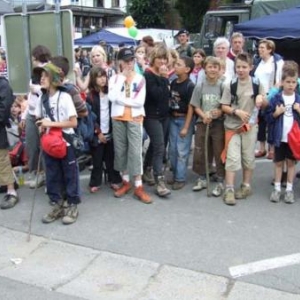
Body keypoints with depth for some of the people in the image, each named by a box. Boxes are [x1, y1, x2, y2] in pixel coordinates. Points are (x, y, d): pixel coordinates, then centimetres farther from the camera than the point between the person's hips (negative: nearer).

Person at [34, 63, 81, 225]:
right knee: (52, 175, 11)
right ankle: (57, 205, 24)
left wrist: (51, 123, -20)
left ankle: (72, 205, 16)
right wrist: (42, 126, -9)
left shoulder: (64, 97, -13)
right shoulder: (42, 98, 4)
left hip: (66, 143, -5)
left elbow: (73, 122, -15)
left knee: (70, 175, 4)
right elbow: (40, 119, 13)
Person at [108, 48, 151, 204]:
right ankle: (125, 182, 21)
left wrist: (121, 100, -11)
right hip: (118, 118, 2)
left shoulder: (140, 79, 2)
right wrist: (121, 78, -10)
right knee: (120, 150, 7)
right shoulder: (114, 78, 6)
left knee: (135, 151, -6)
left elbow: (140, 101, -9)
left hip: (135, 118, -2)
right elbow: (112, 97, -13)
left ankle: (139, 187, -2)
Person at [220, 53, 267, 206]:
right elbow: (224, 107, -4)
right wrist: (237, 111, -20)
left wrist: (261, 98, -15)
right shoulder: (230, 85, -3)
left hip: (250, 125, 2)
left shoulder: (257, 84, 1)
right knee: (232, 158, -6)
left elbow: (265, 105, 7)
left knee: (248, 157, 10)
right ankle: (229, 190, -1)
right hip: (232, 126, -1)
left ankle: (246, 186, 25)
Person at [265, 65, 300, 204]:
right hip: (279, 137, -1)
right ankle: (277, 188, 18)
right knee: (278, 163, 9)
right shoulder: (275, 98, -4)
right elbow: (268, 118, -3)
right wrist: (276, 113, -19)